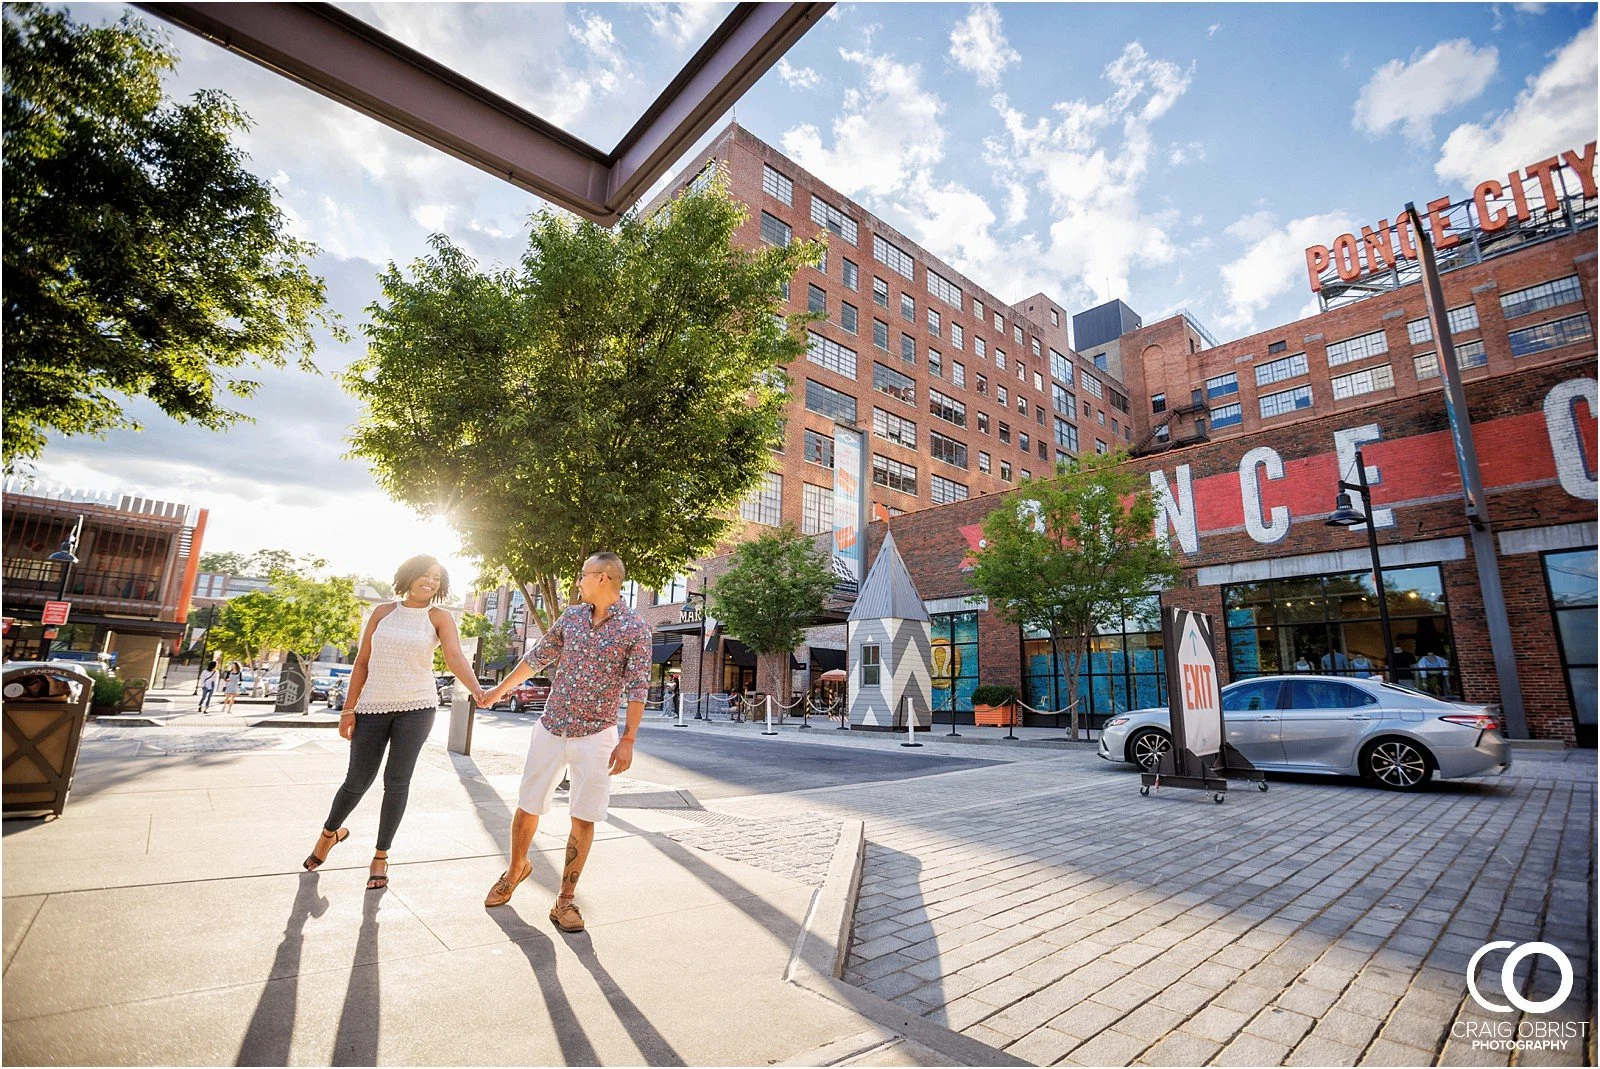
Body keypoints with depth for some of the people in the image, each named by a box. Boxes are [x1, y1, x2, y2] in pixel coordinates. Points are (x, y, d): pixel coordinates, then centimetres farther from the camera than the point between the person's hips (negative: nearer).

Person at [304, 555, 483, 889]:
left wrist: (477, 690, -33)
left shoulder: (439, 618, -1)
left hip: (416, 707, -2)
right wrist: (349, 709, 3)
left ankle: (380, 857, 17)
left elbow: (455, 657, -15)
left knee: (397, 781, -1)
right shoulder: (383, 612, 6)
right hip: (373, 707, 2)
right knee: (357, 781, 8)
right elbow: (362, 662, 7)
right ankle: (329, 833, 40)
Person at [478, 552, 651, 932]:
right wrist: (499, 691, 25)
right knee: (527, 808, 13)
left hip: (595, 736, -4)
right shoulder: (571, 616, 5)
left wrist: (628, 740, -15)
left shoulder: (635, 629, -9)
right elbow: (537, 657, 17)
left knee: (584, 819, 1)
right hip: (551, 728, 4)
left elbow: (637, 687, -10)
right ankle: (516, 869, 41)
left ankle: (565, 900, 18)